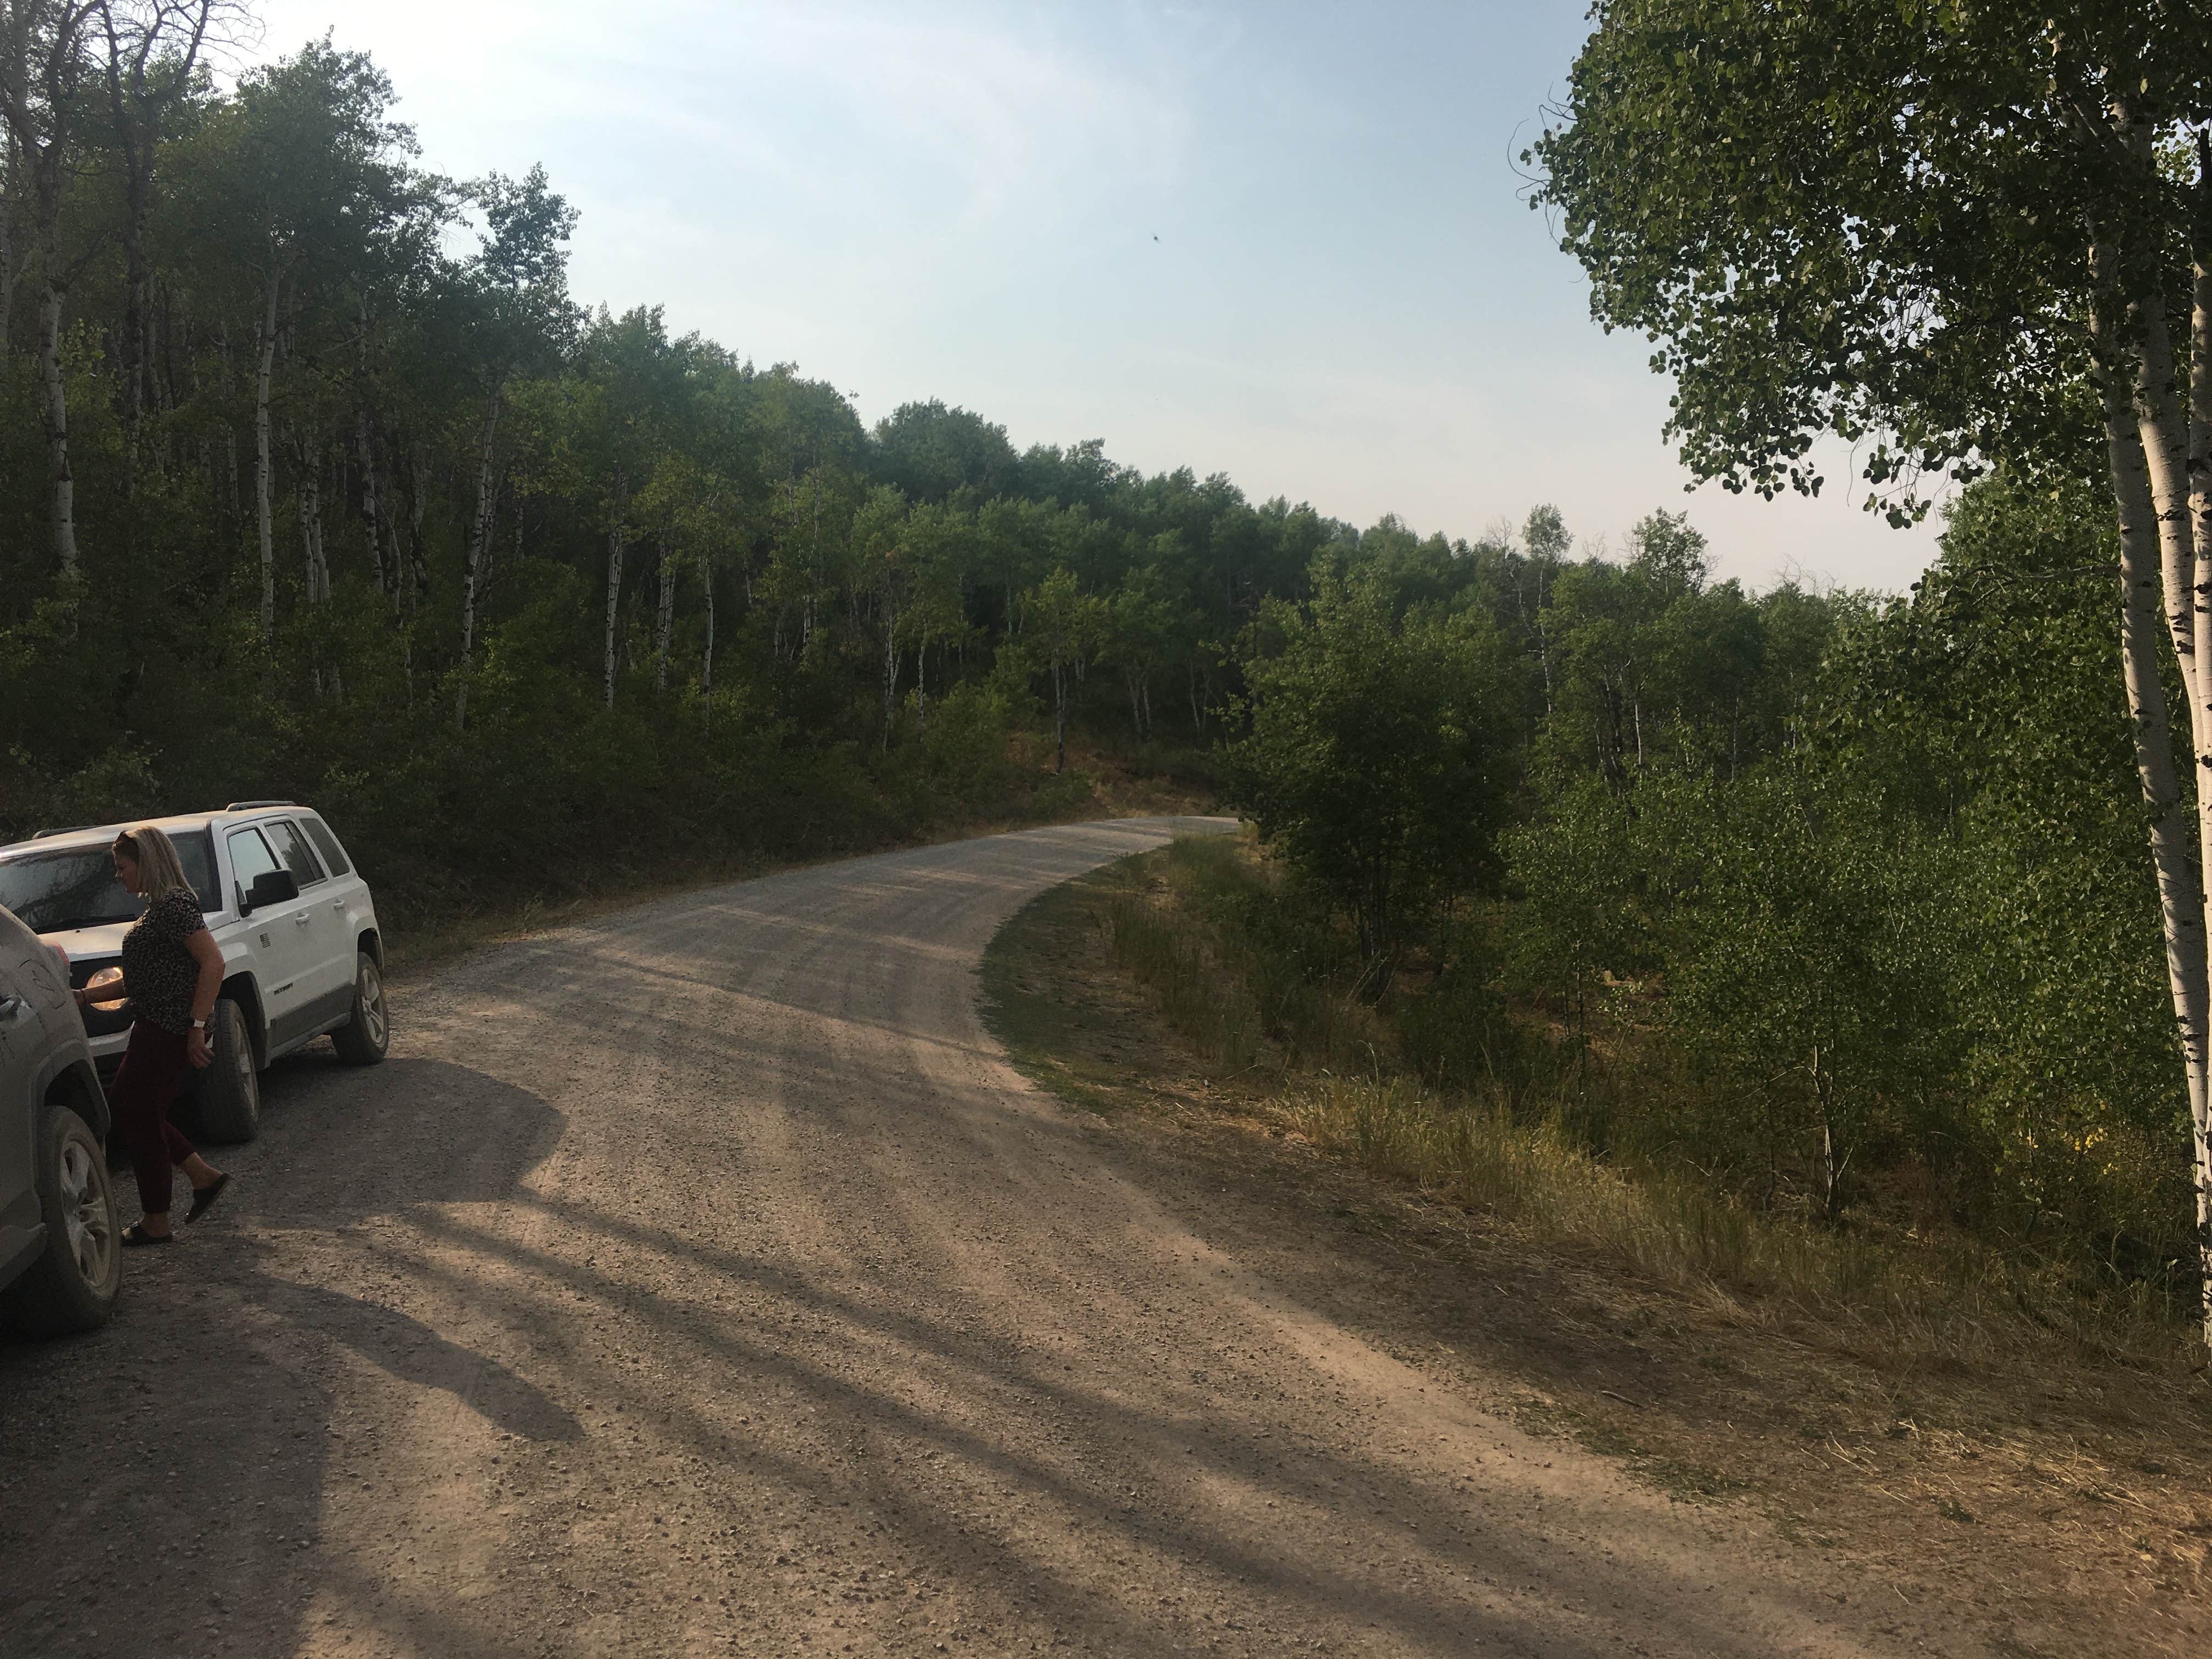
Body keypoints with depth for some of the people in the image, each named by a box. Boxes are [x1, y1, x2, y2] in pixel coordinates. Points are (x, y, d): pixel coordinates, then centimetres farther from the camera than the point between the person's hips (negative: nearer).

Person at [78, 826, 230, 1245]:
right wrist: (84, 997, 18)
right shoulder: (157, 908, 16)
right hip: (152, 1026, 10)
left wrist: (198, 1026, -25)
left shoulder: (175, 905, -16)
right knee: (124, 1106, 15)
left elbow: (213, 962, -24)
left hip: (170, 1029, -10)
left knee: (139, 1117, -2)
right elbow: (140, 980, 21)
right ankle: (205, 1176, 20)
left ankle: (156, 1224, 9)